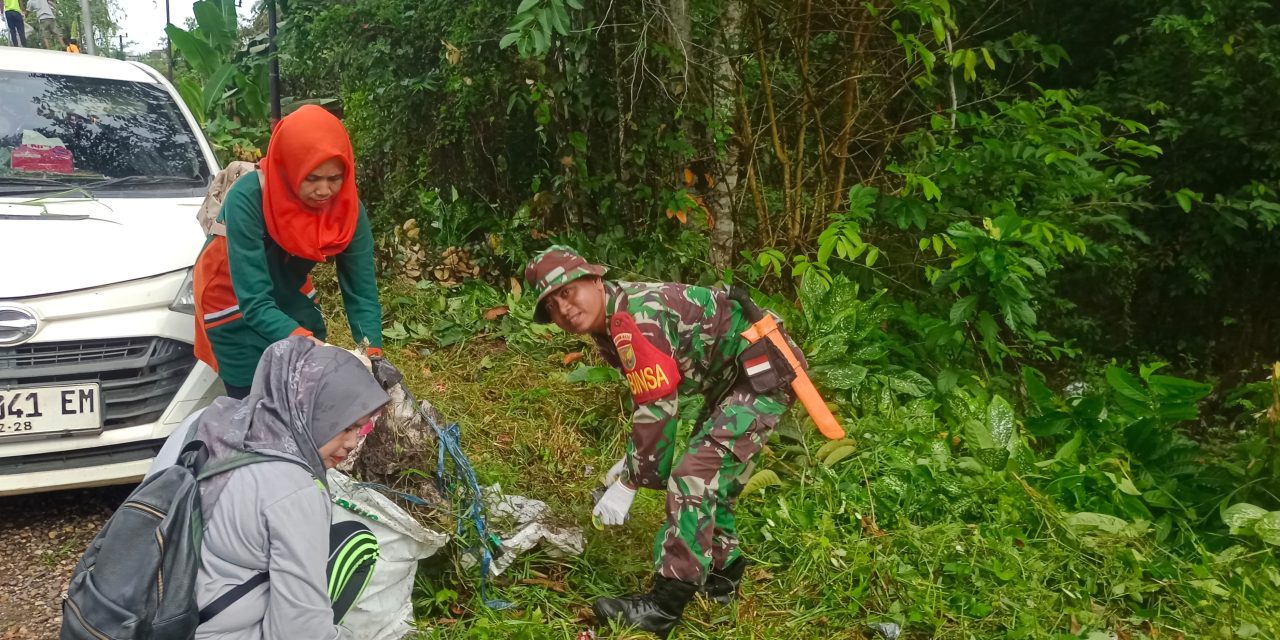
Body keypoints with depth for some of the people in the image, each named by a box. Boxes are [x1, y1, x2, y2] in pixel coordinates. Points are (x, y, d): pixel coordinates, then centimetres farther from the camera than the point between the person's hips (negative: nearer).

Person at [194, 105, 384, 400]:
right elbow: (254, 302, -37)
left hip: (293, 301, 4)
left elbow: (362, 291, -21)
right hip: (236, 311, -4)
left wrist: (372, 355, -36)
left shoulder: (347, 207, -21)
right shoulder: (247, 200, -33)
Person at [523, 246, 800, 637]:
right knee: (712, 477, 18)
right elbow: (646, 397, 15)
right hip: (732, 375, 11)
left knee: (694, 476, -16)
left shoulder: (638, 317, -27)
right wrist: (633, 460, 9)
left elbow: (659, 406, -27)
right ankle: (721, 575, 34)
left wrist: (629, 483, -20)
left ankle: (664, 606, -13)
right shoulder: (611, 327, 5)